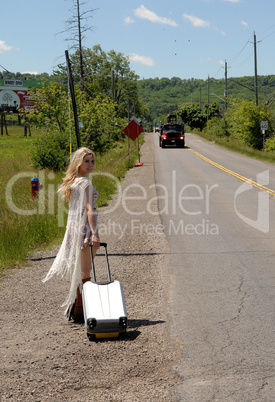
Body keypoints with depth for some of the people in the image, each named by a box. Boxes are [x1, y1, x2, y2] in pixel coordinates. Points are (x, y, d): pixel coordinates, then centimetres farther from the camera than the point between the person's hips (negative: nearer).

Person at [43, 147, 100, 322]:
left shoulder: (72, 181, 13)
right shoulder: (85, 182, -13)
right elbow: (89, 209, -22)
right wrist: (94, 233, -27)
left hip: (74, 227, 9)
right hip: (86, 227, -9)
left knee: (78, 269, 16)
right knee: (85, 272, -2)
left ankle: (74, 309, 23)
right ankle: (80, 311, 3)